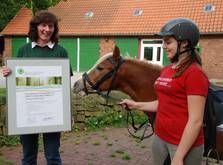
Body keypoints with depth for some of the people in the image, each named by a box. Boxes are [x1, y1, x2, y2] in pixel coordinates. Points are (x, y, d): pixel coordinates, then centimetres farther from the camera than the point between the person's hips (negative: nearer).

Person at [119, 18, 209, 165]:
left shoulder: (195, 73, -18)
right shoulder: (166, 70, 8)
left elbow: (196, 121, -20)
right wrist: (136, 105, 11)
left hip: (184, 145, -8)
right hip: (160, 138, 8)